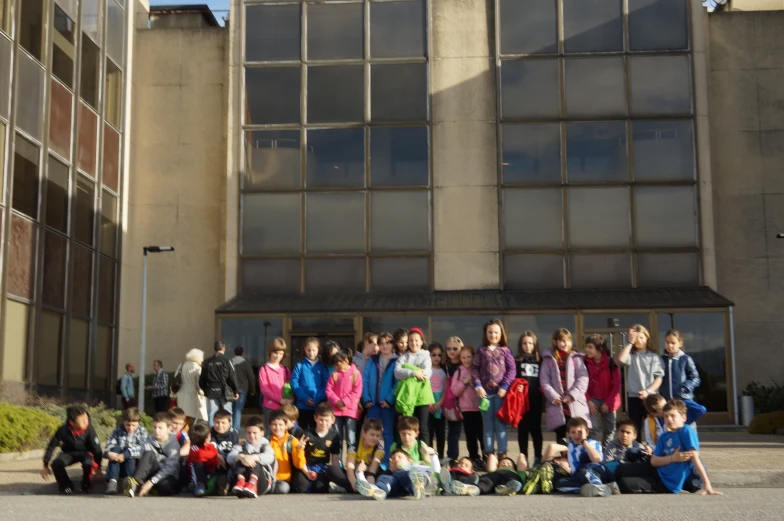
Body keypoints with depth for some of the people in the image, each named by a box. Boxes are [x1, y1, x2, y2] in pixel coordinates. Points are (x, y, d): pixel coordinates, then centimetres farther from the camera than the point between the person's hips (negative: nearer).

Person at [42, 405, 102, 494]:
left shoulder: (89, 429, -26)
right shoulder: (63, 430, -25)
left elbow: (97, 448, -14)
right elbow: (51, 447, -12)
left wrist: (98, 467, -7)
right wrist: (45, 466, -6)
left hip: (85, 452, -1)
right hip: (69, 453, 1)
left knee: (88, 462, -36)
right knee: (56, 464, -30)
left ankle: (86, 486, -5)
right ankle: (66, 486, -2)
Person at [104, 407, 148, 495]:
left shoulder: (142, 432, -1)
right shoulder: (118, 431, 4)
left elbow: (141, 449, -17)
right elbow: (109, 446, -7)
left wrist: (125, 455, -33)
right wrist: (108, 453, -32)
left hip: (134, 465, -2)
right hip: (117, 466, 2)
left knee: (129, 453, -29)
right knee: (116, 448, -25)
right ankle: (112, 481, -36)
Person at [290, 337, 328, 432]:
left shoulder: (322, 366, 5)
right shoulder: (300, 365, 2)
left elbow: (326, 385, -2)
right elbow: (294, 383, -5)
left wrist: (318, 399, -16)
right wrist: (304, 398, -15)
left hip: (318, 405, 1)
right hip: (303, 405, -1)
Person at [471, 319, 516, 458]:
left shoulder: (505, 350, 4)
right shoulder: (481, 350, 7)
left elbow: (511, 369, -1)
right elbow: (475, 369, 4)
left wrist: (505, 386, -10)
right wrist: (478, 386, -8)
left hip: (501, 391, -1)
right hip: (485, 392, 1)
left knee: (500, 423, 2)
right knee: (487, 424, 6)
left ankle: (502, 453, 7)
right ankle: (489, 453, 12)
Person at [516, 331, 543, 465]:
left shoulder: (540, 360, 9)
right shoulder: (516, 361, 5)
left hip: (536, 399, 1)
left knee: (536, 428, 6)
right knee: (523, 429, 4)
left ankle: (538, 458, 12)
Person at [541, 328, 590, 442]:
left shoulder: (576, 358, 7)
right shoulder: (548, 359, 9)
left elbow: (583, 379, -2)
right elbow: (544, 380, 1)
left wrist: (572, 395, -13)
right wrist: (553, 396, -12)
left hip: (575, 404, -1)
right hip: (557, 405, 1)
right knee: (561, 437, 4)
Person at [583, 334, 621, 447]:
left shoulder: (610, 362, -8)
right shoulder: (585, 362, -6)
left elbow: (616, 385, -6)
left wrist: (608, 402, -9)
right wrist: (588, 400, -11)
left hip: (608, 401, 1)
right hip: (592, 401, -1)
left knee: (609, 430, 8)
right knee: (593, 429, -13)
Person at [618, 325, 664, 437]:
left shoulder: (654, 357, 5)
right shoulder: (631, 355, 6)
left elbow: (659, 378, -1)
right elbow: (621, 359, -17)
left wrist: (648, 391, -15)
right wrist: (630, 342, -8)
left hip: (651, 397, -1)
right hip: (633, 398, 1)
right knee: (635, 429, 5)